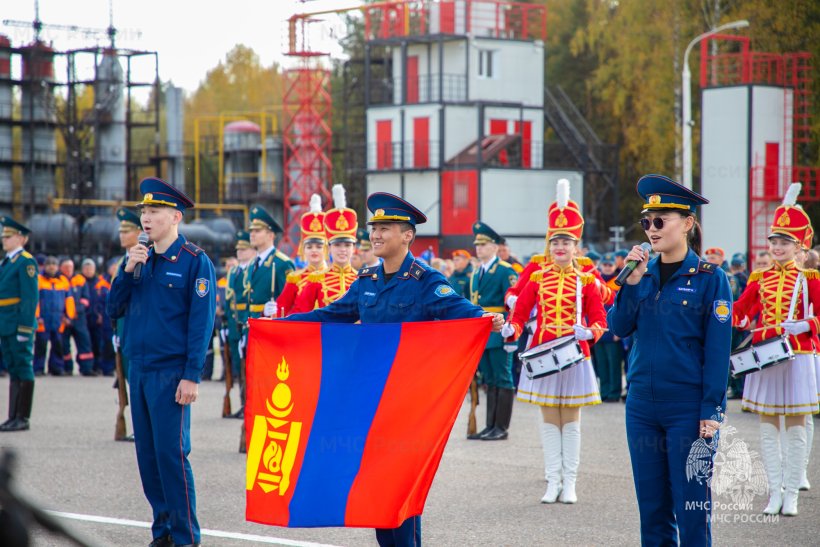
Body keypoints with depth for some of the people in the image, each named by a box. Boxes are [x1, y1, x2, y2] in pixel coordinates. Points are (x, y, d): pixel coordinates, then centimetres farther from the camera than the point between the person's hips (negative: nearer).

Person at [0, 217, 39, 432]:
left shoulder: (26, 262, -9)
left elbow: (31, 298, -15)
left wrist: (25, 328, -19)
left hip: (20, 325, -9)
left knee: (23, 370, -4)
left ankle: (23, 418, -2)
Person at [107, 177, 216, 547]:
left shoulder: (195, 262, -7)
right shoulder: (141, 259, 13)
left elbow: (201, 323, -11)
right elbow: (114, 310, 11)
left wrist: (191, 376, -16)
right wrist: (127, 270, -4)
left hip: (170, 373, -7)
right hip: (139, 370, 7)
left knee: (172, 453, -7)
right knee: (147, 454, 9)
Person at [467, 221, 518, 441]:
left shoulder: (506, 271, -7)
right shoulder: (476, 273, 17)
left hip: (498, 334, -8)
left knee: (503, 380, -3)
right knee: (489, 381, 11)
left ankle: (501, 427, -1)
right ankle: (490, 426, 15)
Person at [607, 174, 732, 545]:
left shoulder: (710, 277, -6)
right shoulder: (643, 271, 8)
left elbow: (717, 349, -8)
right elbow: (619, 328, 1)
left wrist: (712, 410, -11)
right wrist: (632, 282, -10)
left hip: (688, 406, -5)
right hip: (643, 403, 5)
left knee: (691, 505, -3)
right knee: (651, 503, 10)